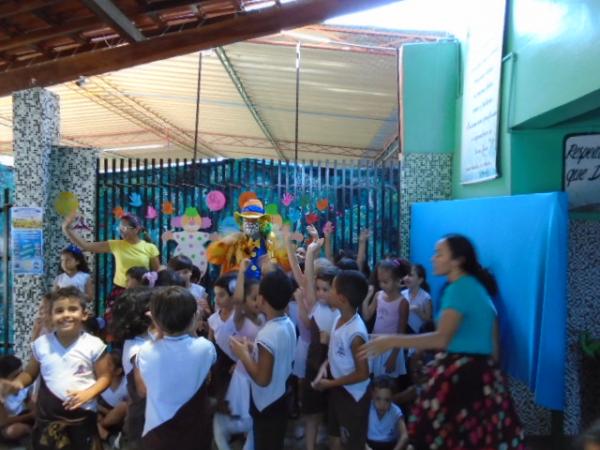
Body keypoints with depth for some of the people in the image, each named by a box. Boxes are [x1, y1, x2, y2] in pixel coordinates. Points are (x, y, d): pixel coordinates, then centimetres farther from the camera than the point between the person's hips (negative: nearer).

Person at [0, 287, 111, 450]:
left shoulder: (94, 345, -10)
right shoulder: (41, 344, -1)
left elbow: (104, 377, -5)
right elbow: (30, 373, 12)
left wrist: (88, 393, -21)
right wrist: (18, 383, -8)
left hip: (83, 414, -2)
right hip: (48, 415, 2)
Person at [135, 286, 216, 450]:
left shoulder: (146, 352, -20)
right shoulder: (205, 347, -19)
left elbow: (142, 389, 0)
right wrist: (191, 332, 1)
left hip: (157, 436, 0)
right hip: (195, 433, 1)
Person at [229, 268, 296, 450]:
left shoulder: (267, 335, -30)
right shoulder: (289, 325, -4)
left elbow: (262, 379, -26)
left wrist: (243, 354, -17)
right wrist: (253, 349, 4)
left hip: (267, 406, -7)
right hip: (280, 399, 7)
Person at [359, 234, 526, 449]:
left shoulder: (458, 289, -14)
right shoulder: (478, 287, 16)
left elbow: (442, 339, -25)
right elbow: (493, 342, 18)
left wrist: (392, 341, -25)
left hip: (458, 375, -10)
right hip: (481, 373, 10)